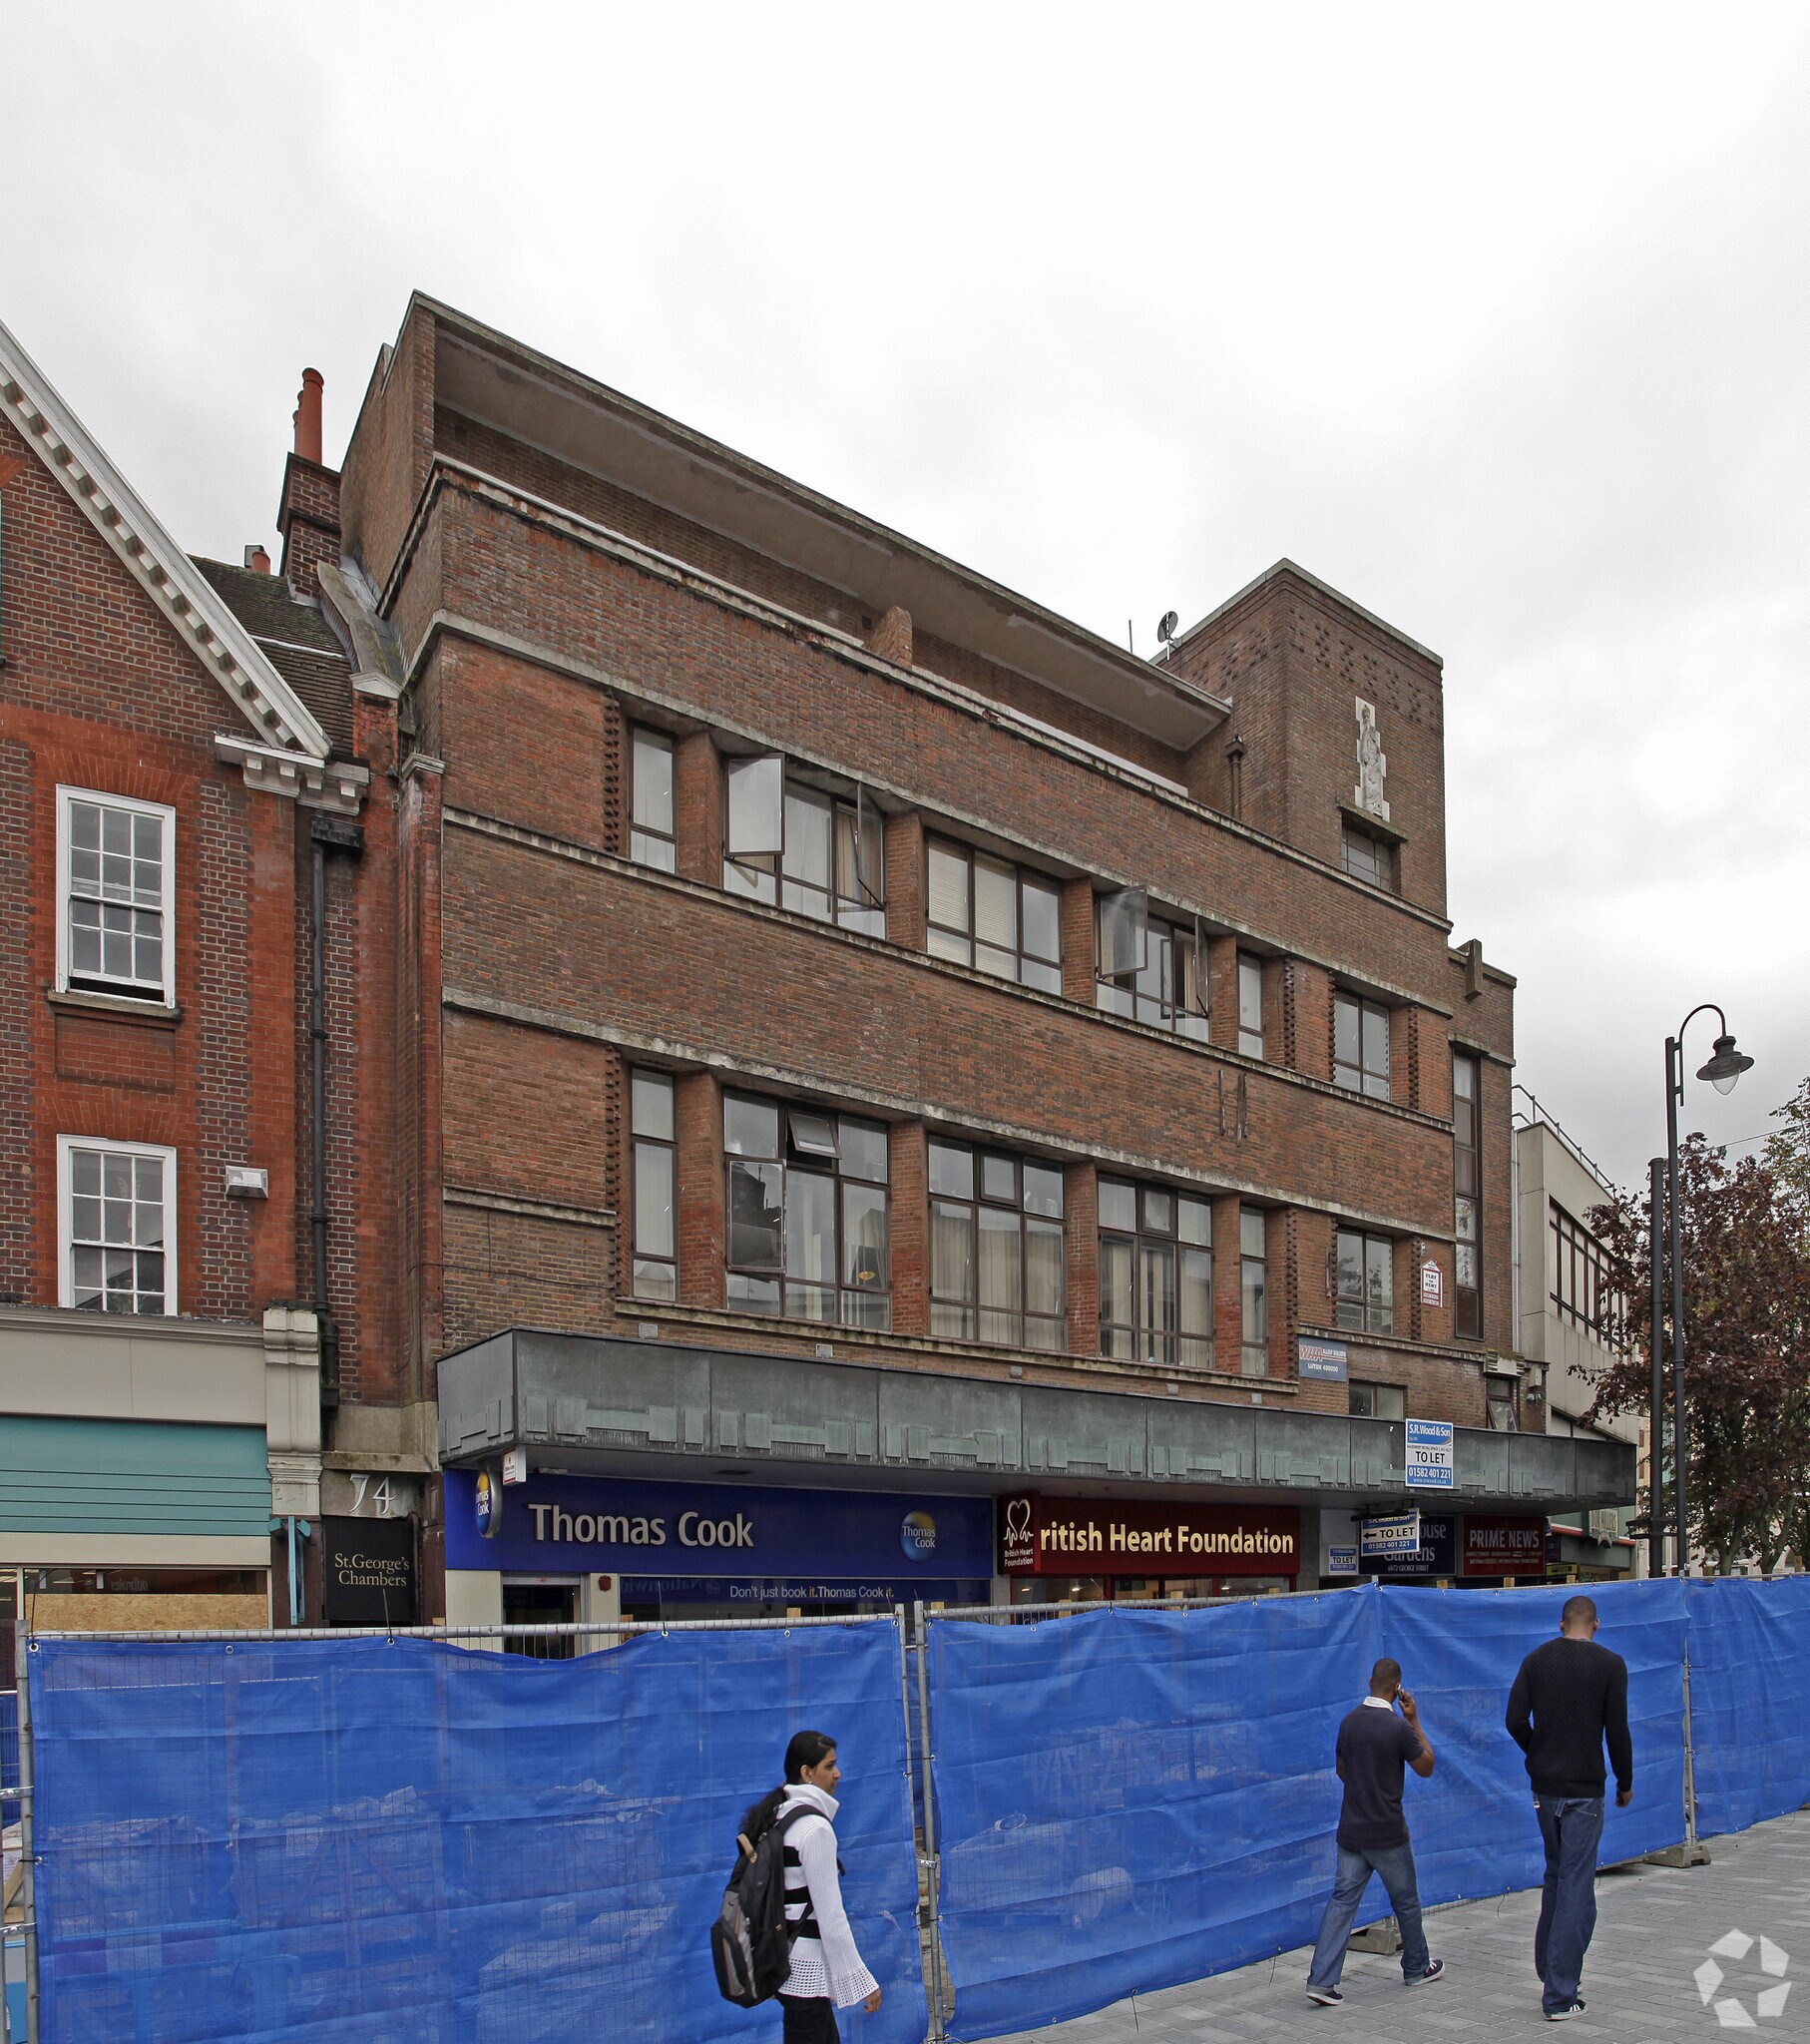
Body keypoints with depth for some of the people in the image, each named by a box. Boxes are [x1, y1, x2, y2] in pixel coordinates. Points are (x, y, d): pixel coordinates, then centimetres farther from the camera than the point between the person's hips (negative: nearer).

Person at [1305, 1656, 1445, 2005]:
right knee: (1406, 1901, 17)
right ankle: (1416, 1968, 35)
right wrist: (1415, 1721, 2)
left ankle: (1321, 1980, -7)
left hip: (1351, 1830, 5)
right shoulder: (1399, 1728, -17)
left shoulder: (1349, 1722, 2)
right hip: (1387, 1833, -4)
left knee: (1343, 1900, 3)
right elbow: (1426, 1768, -2)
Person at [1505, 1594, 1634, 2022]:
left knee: (1555, 1876, 21)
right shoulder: (1609, 1664, -7)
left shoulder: (1536, 1660, 2)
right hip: (1584, 1790, -4)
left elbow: (1516, 1720, -2)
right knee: (1576, 1887, -1)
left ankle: (1549, 1968, 28)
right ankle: (1560, 1997, -1)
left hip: (1544, 1787, 4)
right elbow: (1617, 1730, -8)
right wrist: (1625, 1783, 6)